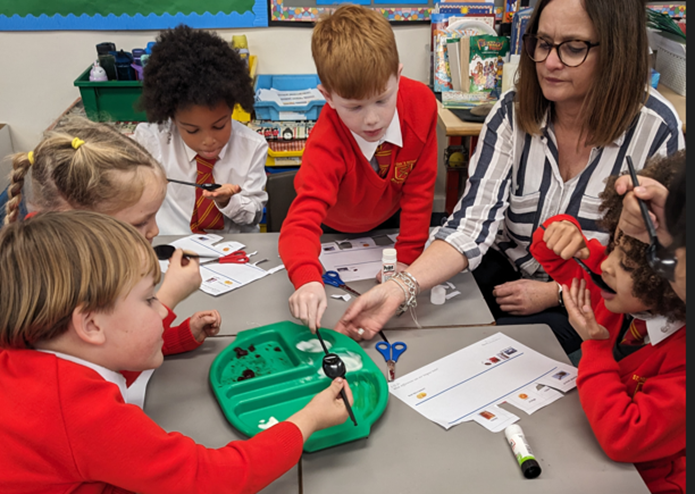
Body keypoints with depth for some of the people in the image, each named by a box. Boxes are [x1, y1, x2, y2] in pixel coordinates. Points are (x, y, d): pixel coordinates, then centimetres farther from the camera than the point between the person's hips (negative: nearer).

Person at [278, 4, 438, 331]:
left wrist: (407, 258, -19)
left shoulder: (421, 102, -30)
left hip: (390, 219, 3)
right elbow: (301, 222, -50)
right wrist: (307, 281, -71)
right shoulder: (326, 144, -41)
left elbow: (420, 185, -19)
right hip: (334, 231, -2)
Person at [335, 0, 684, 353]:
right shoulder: (512, 112, -12)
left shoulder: (657, 131, -17)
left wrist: (554, 293, -16)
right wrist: (399, 287, -36)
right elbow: (473, 222, -20)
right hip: (503, 272, 2)